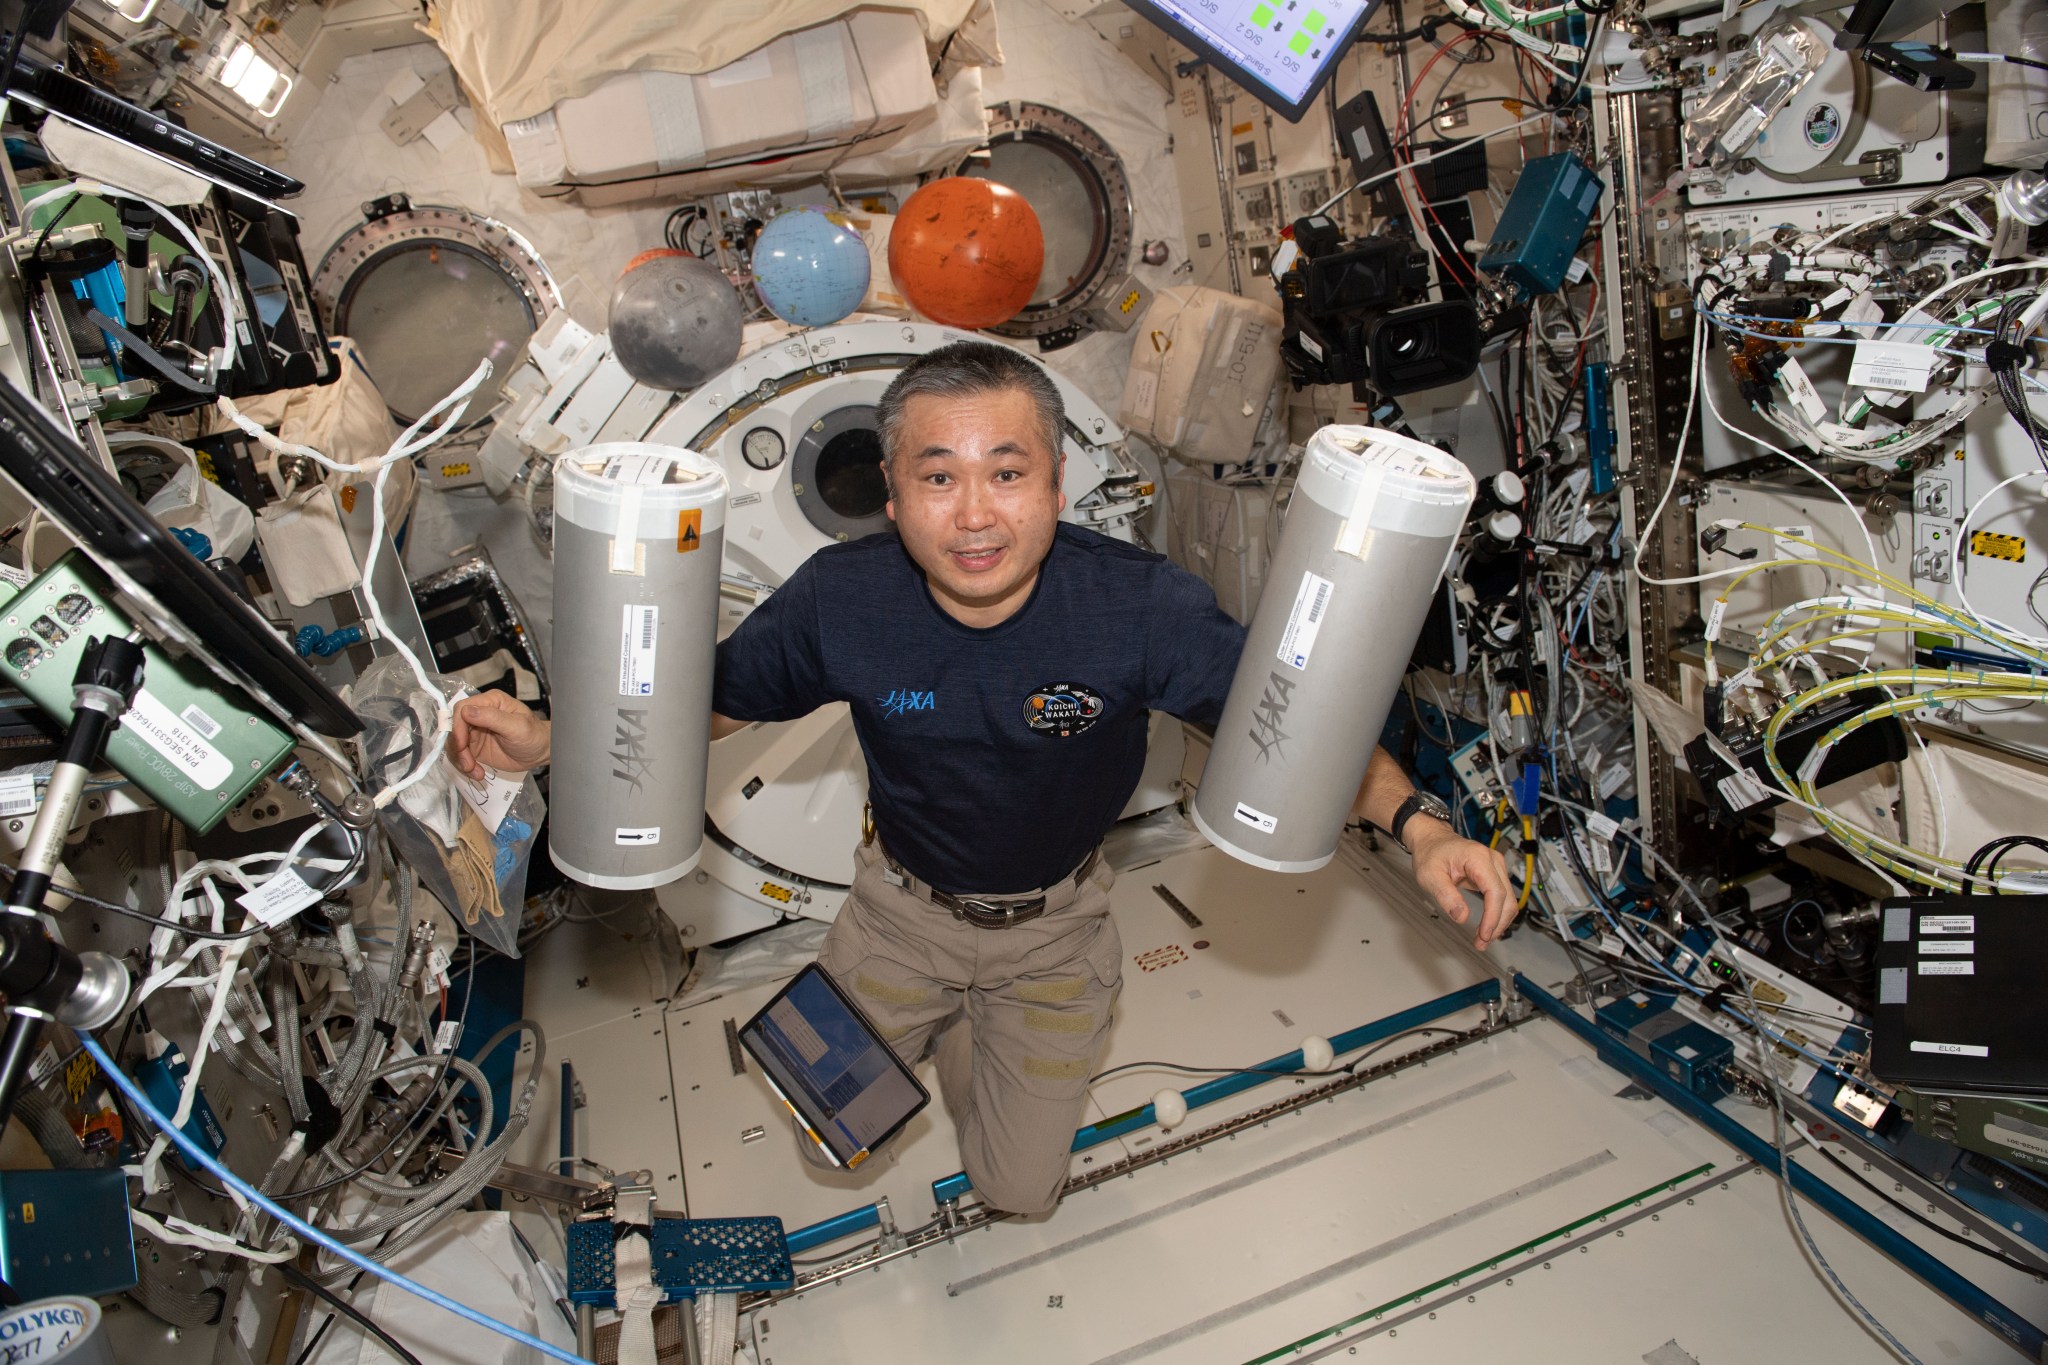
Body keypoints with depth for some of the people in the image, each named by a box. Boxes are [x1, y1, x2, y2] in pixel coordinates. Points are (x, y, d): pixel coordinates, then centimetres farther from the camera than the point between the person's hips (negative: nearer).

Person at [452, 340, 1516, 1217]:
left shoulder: (1141, 606, -31)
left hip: (1053, 928, 0)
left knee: (1018, 1191, 12)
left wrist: (1416, 827, -36)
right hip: (902, 909, 1)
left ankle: (983, 1042, 44)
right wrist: (551, 737, -25)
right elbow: (711, 700, -9)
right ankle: (931, 1019, 45)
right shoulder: (840, 600, -26)